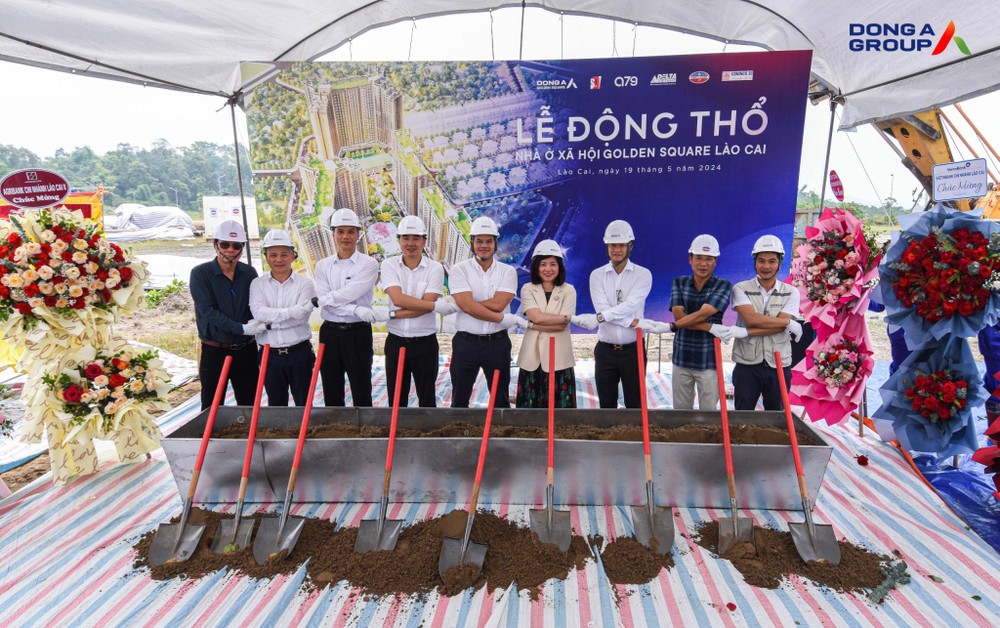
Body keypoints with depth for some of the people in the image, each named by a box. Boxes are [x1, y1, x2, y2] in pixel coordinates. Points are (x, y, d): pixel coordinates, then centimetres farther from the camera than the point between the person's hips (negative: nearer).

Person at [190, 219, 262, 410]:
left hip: (246, 350, 3)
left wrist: (257, 322, -14)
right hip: (214, 351, -3)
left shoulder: (249, 272, 3)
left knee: (250, 407, 11)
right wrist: (241, 328, -22)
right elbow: (207, 311, -15)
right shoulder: (200, 273, -7)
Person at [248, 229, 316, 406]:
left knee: (304, 404, 9)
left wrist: (270, 322, -16)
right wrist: (289, 313, -21)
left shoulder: (304, 283, -2)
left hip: (299, 352, -1)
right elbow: (258, 311, -14)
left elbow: (302, 315, -16)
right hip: (269, 354, 2)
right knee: (275, 404, 14)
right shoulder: (258, 284, 3)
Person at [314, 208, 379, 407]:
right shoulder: (323, 265, 6)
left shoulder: (368, 264, -5)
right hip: (329, 333, 4)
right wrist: (356, 310, -21)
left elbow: (347, 294, -17)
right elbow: (325, 302, -8)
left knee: (361, 392, 4)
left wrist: (318, 300, -6)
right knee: (331, 393, 13)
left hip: (358, 333, -3)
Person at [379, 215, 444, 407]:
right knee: (396, 400, 12)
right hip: (396, 341, 2)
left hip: (425, 342, -1)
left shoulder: (435, 268, -5)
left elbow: (427, 307, -15)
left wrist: (393, 314, -17)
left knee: (427, 399, 10)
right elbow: (397, 299, -17)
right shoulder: (389, 265, -1)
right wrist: (437, 305, -18)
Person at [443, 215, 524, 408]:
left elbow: (498, 304, -14)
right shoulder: (459, 269, -1)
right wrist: (502, 318, -19)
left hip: (497, 343, 1)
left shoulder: (507, 272, 1)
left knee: (501, 400, 12)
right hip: (466, 342, 0)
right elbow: (467, 305, -15)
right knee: (459, 401, 11)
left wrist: (454, 306, -15)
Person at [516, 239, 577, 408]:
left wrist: (534, 325, -11)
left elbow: (562, 326, -9)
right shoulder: (527, 289, 5)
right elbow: (536, 317, -11)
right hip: (532, 356, 1)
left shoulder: (568, 290, 2)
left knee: (559, 403, 1)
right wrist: (564, 318, -8)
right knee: (531, 403, 4)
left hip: (559, 356, -1)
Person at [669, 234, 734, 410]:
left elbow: (702, 314, -19)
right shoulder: (679, 283, 3)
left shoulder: (723, 286, -4)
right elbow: (679, 315, -12)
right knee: (680, 411, 12)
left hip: (709, 361, -2)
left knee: (709, 411, 6)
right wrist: (710, 327, -21)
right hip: (681, 359, 2)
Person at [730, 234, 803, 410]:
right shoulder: (741, 289, -2)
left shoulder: (791, 293, 2)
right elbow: (751, 319, -18)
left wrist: (745, 332, -22)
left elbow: (780, 327, -13)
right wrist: (789, 322, -13)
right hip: (747, 365, -1)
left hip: (779, 366, 2)